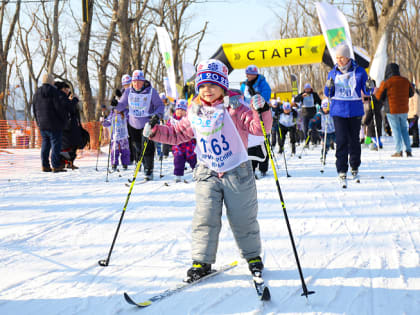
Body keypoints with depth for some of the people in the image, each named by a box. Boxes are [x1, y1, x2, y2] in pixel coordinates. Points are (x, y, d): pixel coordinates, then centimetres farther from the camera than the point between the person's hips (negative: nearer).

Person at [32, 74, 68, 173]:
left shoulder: (37, 93, 11)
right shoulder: (53, 92, -11)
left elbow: (35, 110, 14)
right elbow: (59, 107, -15)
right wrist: (65, 118, -3)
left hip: (42, 124, 7)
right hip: (54, 123, -7)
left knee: (45, 144, 13)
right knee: (56, 143, -4)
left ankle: (45, 165, 12)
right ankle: (56, 166, -7)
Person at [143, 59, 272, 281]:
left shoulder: (235, 108, -9)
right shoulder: (195, 114, 3)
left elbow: (259, 128, -16)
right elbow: (178, 134, 14)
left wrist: (261, 112, -34)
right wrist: (156, 132, 1)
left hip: (237, 172, -3)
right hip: (207, 173, 3)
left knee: (243, 219, 7)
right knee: (205, 219, -2)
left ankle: (253, 256, 25)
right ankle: (202, 261, 6)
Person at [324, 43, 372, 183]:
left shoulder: (359, 72, 0)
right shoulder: (333, 73, 6)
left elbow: (366, 92, 5)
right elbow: (328, 94, 11)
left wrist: (369, 87, -18)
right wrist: (329, 87, -10)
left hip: (355, 110, 0)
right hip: (338, 111, 0)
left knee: (354, 140, 6)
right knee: (341, 140, -10)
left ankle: (355, 167, 25)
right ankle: (342, 170, -7)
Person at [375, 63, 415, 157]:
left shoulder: (386, 83, -13)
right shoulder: (405, 81, 1)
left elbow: (379, 96, -5)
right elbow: (411, 93, 14)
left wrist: (376, 91, 16)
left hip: (392, 111, -4)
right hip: (404, 110, 4)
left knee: (396, 130, 2)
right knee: (404, 129, 15)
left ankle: (399, 151, -2)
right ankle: (408, 150, 11)